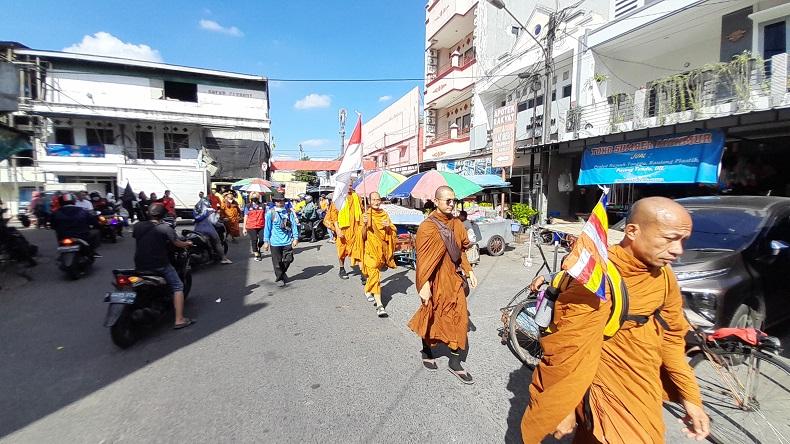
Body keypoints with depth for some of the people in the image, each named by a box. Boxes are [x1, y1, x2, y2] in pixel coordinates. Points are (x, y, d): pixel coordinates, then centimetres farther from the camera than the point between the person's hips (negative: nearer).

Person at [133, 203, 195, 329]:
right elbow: (177, 243, -6)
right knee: (177, 286, 5)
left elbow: (134, 236, 20)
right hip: (159, 265, -5)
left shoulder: (137, 226, 1)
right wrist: (187, 244, 14)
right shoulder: (165, 228, -12)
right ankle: (179, 320, -1)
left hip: (140, 265, 6)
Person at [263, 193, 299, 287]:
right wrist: (266, 241, 0)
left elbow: (294, 225, 4)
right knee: (277, 262, 7)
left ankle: (283, 272, 37)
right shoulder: (270, 213, -3)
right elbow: (267, 228, 0)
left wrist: (296, 238, -1)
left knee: (288, 259, 8)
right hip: (275, 242, -2)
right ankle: (279, 278, 25)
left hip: (288, 241, 2)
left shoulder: (289, 212, 1)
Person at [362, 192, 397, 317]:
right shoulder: (366, 215, -4)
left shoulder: (384, 214, 4)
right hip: (370, 248, -4)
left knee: (373, 272, 17)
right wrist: (365, 224, -26)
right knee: (374, 273, -11)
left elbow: (390, 234, 6)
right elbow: (363, 236, -9)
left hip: (381, 248, 4)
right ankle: (379, 304, -14)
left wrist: (388, 227, -15)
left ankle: (368, 290, 44)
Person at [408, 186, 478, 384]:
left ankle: (455, 363, 24)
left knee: (458, 319, 8)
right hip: (436, 281, -6)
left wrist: (469, 271, 9)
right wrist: (424, 285, -20)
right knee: (431, 318, 13)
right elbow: (423, 259, -18)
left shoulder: (456, 224, 4)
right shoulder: (427, 227, -16)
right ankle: (427, 352, 39)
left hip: (454, 279, 6)